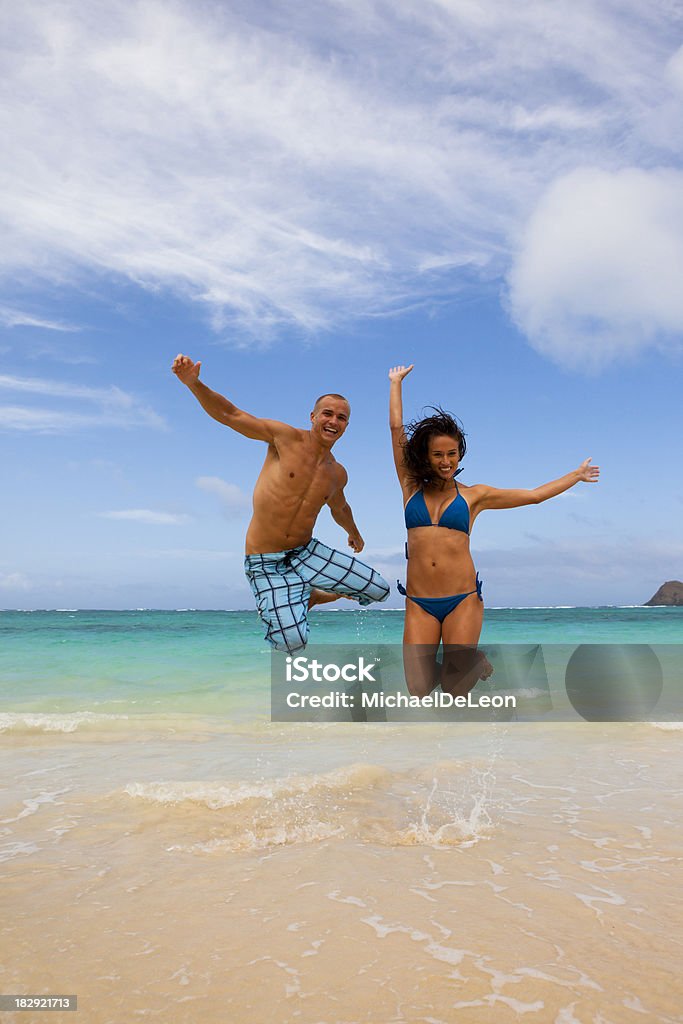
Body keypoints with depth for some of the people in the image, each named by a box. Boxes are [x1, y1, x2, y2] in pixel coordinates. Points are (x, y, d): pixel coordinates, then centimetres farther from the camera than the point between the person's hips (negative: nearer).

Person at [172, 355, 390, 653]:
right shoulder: (286, 437, -9)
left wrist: (354, 533, 46)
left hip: (307, 553, 5)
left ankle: (306, 599, 21)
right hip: (267, 565, -5)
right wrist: (194, 383, -28)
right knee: (293, 642, -21)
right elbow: (229, 414, -13)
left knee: (379, 589, 2)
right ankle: (276, 607, 16)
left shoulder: (338, 474, 6)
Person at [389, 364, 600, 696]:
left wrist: (577, 475, 19)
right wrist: (396, 382, 20)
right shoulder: (411, 488, 8)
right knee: (418, 691, -3)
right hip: (419, 604, 1)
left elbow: (534, 495, 14)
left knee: (455, 689, -2)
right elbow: (396, 428, 11)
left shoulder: (473, 495, 8)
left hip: (463, 600, -1)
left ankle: (476, 663, 32)